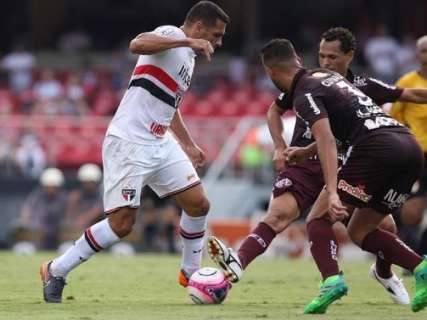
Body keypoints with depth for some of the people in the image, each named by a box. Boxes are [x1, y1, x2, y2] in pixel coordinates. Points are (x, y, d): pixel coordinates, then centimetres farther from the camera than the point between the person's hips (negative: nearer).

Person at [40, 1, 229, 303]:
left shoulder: (188, 57, 18)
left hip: (160, 145, 9)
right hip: (129, 143, -9)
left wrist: (188, 144, 34)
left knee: (199, 204, 3)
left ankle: (191, 272, 22)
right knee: (122, 223, -11)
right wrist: (188, 41, -36)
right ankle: (55, 272, 2)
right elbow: (138, 44, -33)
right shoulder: (170, 35, -9)